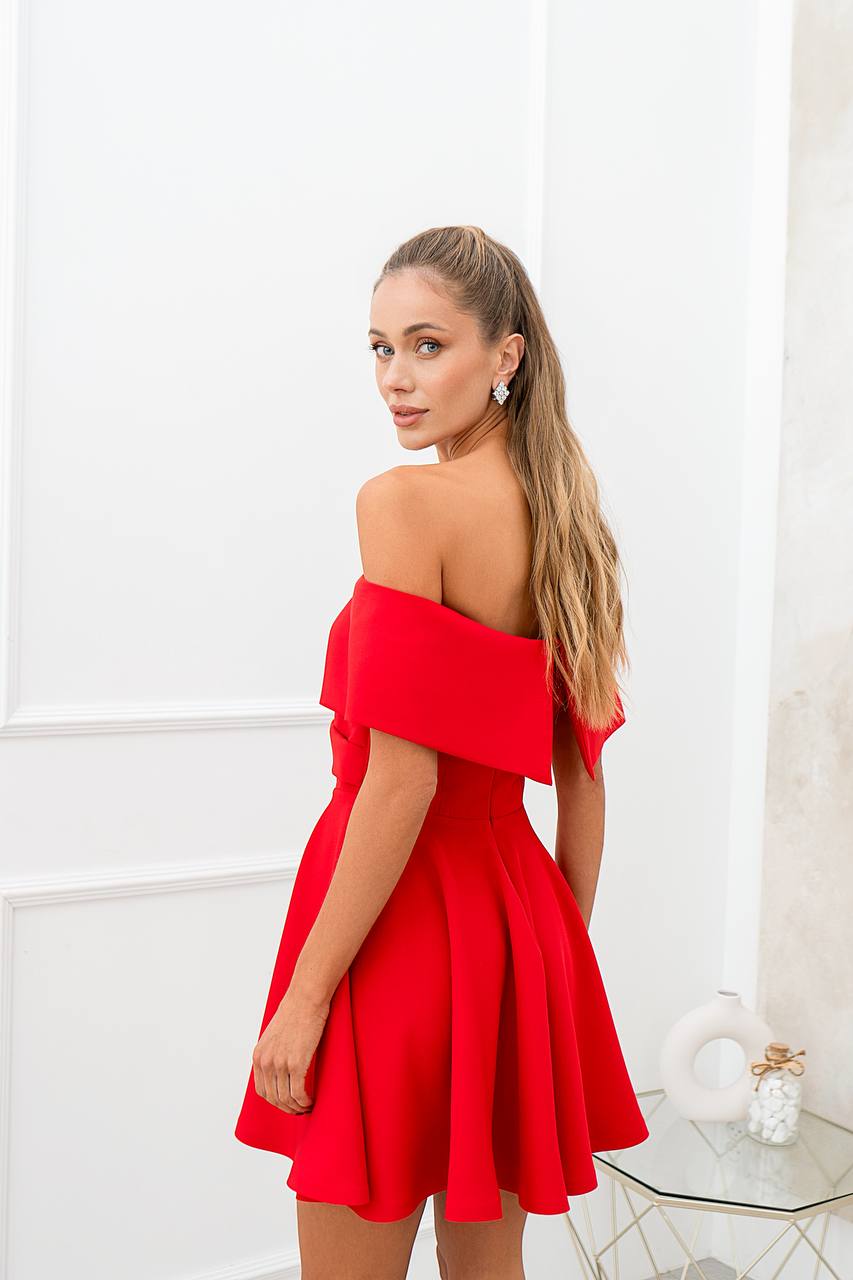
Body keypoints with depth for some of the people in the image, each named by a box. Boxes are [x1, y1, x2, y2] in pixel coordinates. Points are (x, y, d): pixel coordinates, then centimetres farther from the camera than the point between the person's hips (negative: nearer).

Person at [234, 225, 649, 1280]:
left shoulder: (403, 502, -16)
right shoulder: (562, 520, 7)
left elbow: (402, 778, -21)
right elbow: (583, 774, 10)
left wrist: (304, 994, -15)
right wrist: (562, 956, 19)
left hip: (402, 908, -8)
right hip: (515, 904, 8)